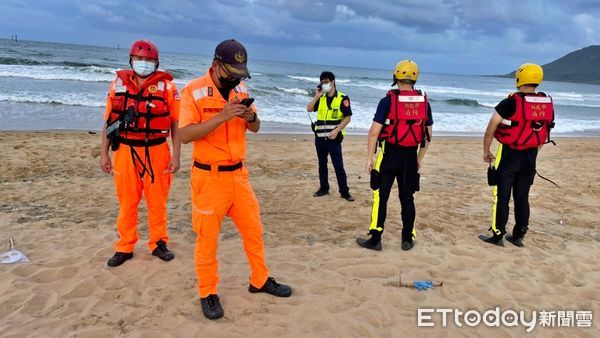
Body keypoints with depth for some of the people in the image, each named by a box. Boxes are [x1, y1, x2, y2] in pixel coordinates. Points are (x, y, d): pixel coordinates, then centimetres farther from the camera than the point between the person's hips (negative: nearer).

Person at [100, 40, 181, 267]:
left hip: (156, 152, -2)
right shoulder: (119, 84, 7)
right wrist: (104, 153, 7)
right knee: (127, 203, 9)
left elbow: (176, 124, -1)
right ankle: (125, 247, 22)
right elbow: (109, 122, 10)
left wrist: (175, 155, -6)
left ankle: (158, 243, 24)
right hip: (125, 152, 2)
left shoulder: (167, 86, -1)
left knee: (157, 202, 8)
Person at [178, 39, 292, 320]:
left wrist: (251, 117, -11)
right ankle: (208, 293, 22)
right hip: (209, 177, -6)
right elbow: (185, 134, -20)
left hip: (238, 174, 6)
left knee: (254, 229, 14)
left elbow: (255, 129, 12)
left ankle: (260, 281, 32)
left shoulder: (241, 89, 7)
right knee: (207, 237, 5)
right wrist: (221, 117, -28)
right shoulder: (193, 91, -12)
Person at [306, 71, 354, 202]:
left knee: (338, 166, -3)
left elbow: (348, 117, -8)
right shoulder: (321, 98, 10)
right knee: (322, 164, 13)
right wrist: (316, 96, -5)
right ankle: (324, 188, 24)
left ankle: (344, 192, 4)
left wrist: (336, 130, -18)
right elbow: (309, 109, 6)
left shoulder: (342, 98, -6)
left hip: (333, 138, -5)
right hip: (320, 137, 5)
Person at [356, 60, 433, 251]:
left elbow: (374, 132, -12)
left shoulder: (388, 101, -10)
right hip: (410, 156, 4)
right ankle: (408, 239, 19)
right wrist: (420, 158, 19)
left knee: (381, 197, 3)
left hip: (389, 155, -4)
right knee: (407, 198, 12)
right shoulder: (424, 103, 4)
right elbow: (428, 135, 10)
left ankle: (375, 239, 7)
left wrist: (369, 157, -5)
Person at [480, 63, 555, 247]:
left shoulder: (511, 103, -15)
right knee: (522, 197, 13)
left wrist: (486, 152, 0)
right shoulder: (548, 104, 4)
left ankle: (498, 236, 9)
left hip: (509, 155, -5)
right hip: (530, 157, 5)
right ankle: (518, 236, 21)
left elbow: (490, 130, -12)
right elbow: (546, 135, 13)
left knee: (502, 196, 3)